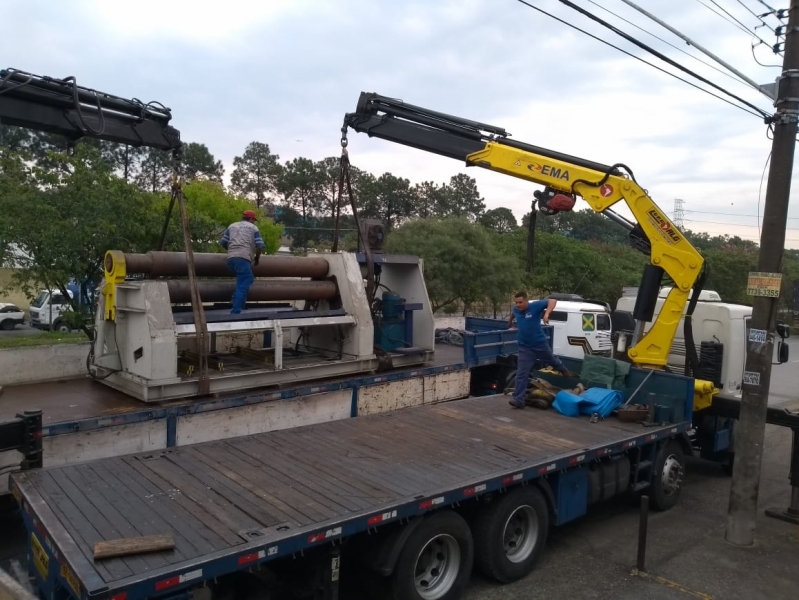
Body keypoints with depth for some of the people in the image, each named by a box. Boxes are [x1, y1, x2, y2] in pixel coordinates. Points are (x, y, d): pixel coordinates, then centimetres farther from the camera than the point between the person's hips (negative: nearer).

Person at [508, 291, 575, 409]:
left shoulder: (535, 306, -17)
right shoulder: (515, 309, -1)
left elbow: (552, 301, -24)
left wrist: (547, 313, -39)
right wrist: (510, 323, 37)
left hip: (540, 344, -2)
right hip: (525, 347, 3)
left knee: (552, 360, 27)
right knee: (521, 374, -6)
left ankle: (564, 371, 60)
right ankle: (518, 400, -7)